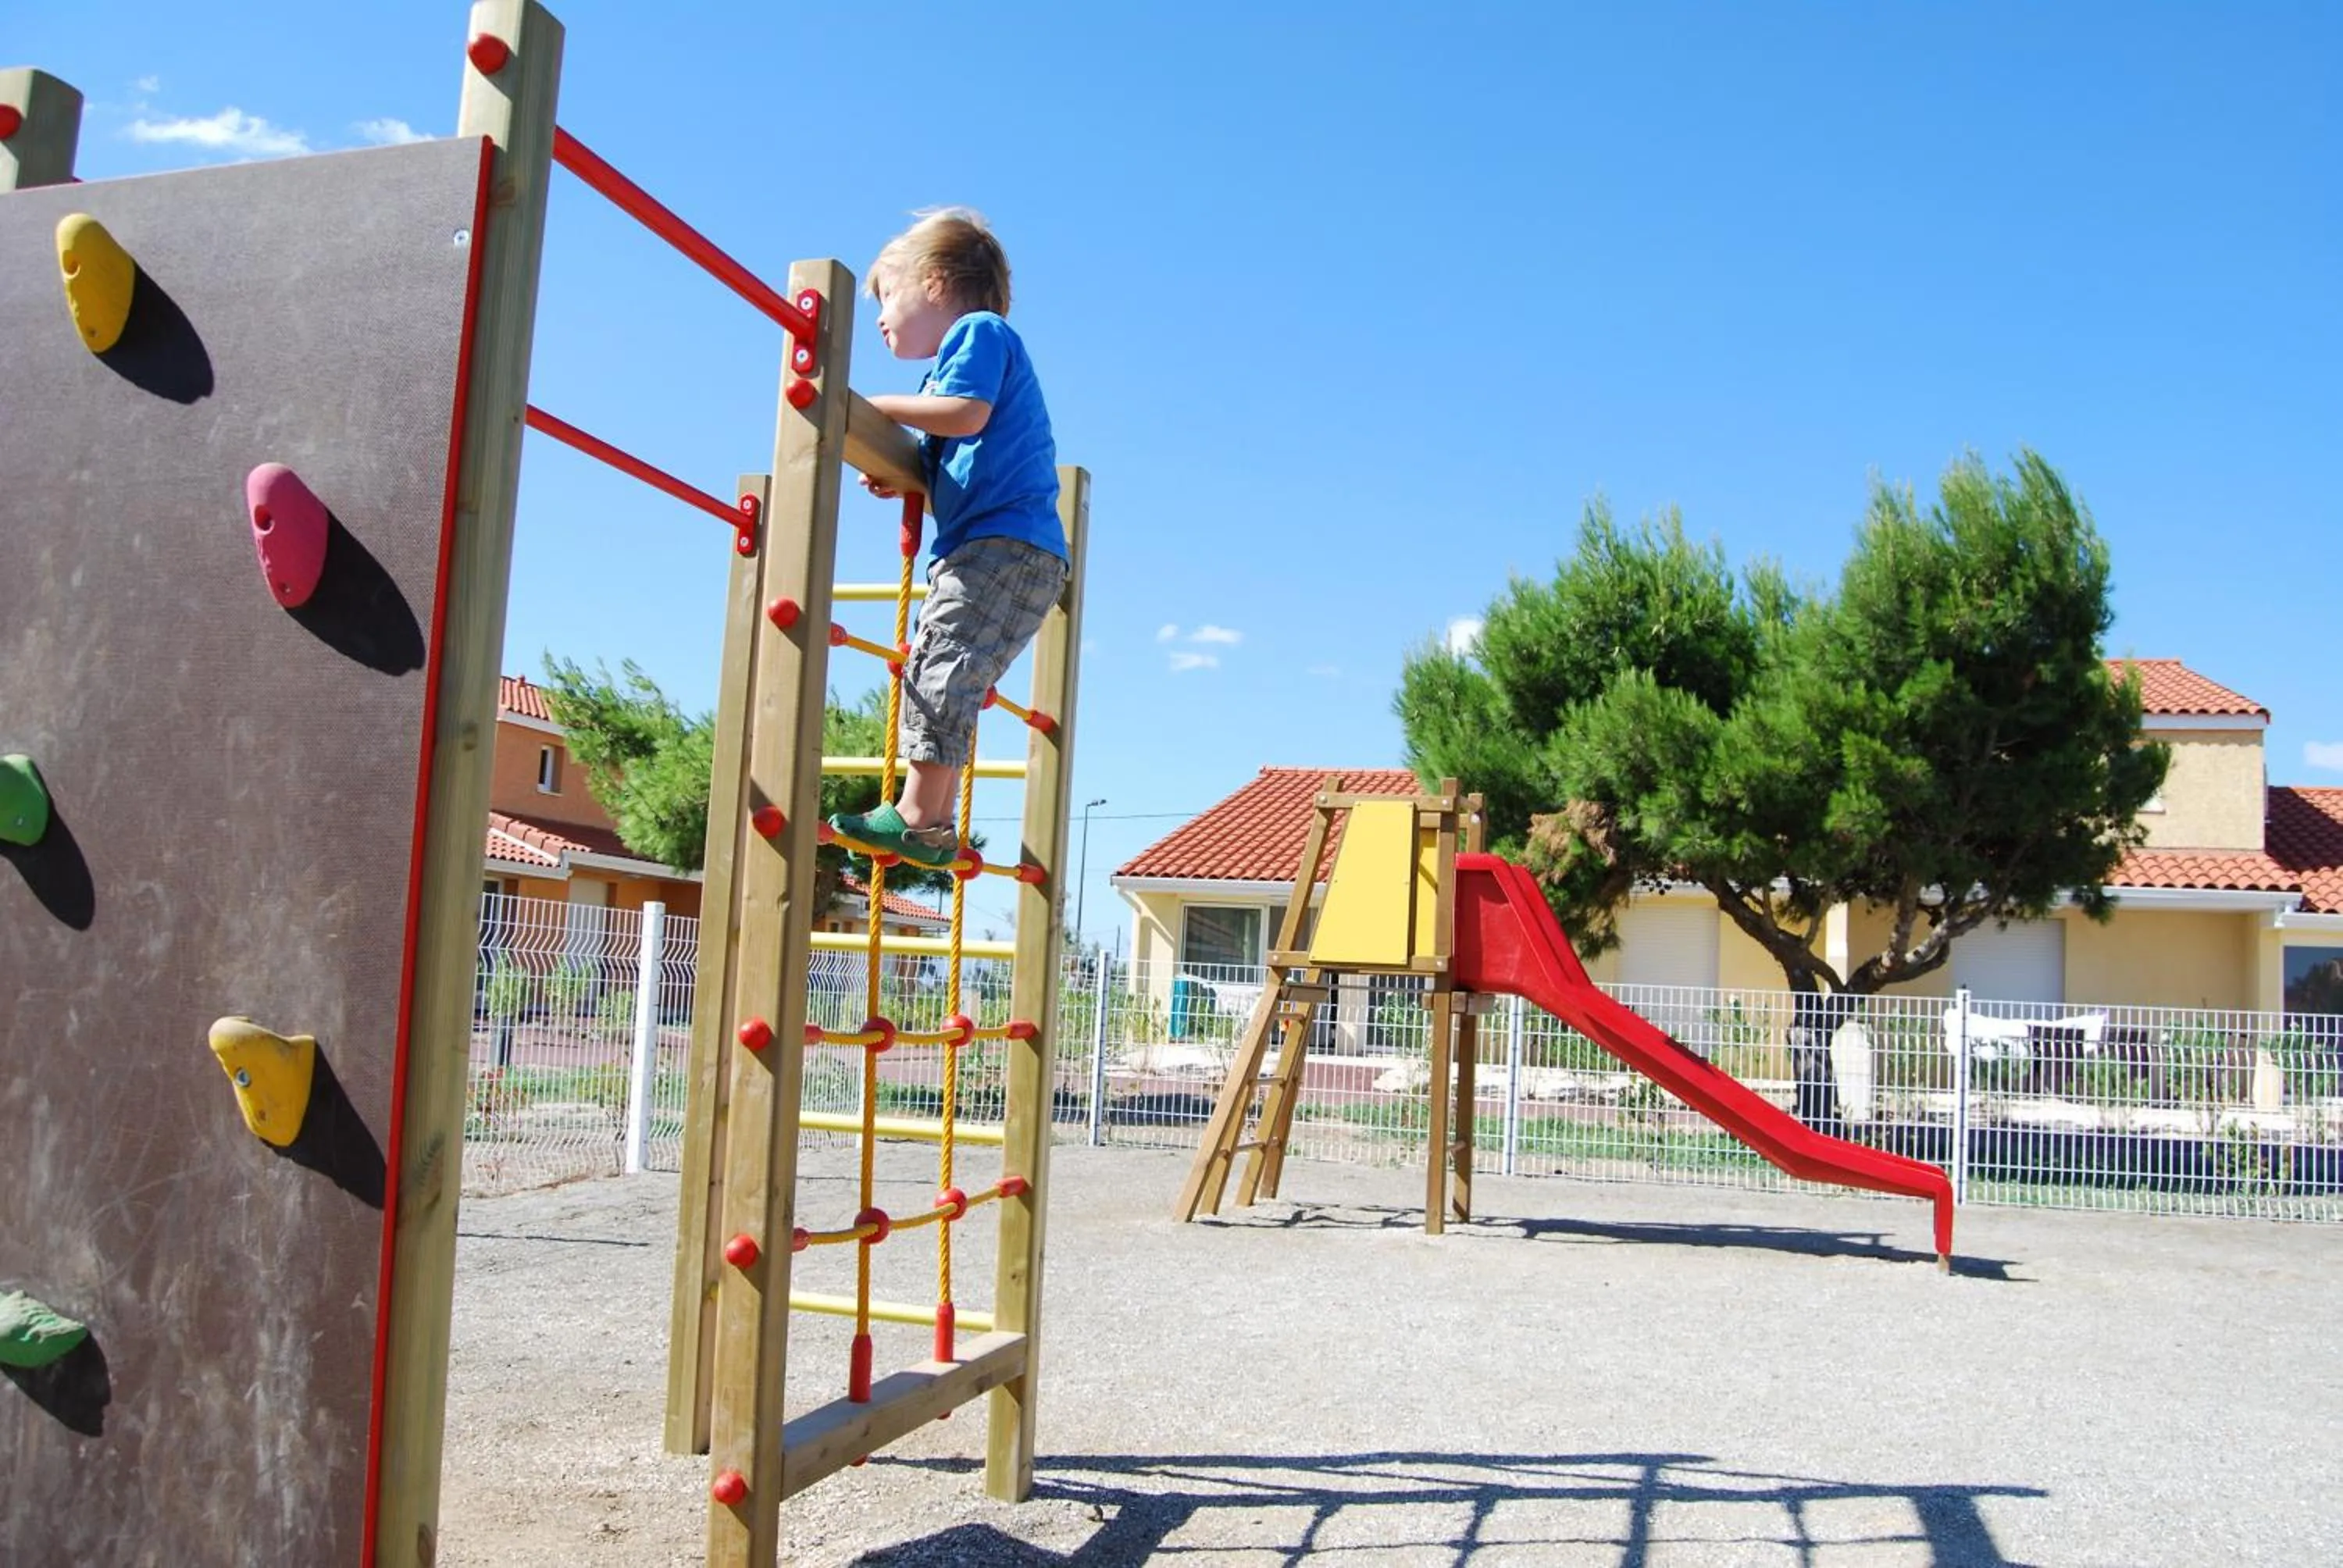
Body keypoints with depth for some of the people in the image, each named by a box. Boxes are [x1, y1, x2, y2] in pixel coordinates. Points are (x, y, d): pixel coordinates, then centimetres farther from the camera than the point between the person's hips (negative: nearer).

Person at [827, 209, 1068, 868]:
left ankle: (918, 818, -20)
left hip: (1007, 545, -11)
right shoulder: (954, 361, 28)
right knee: (935, 677, 10)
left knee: (939, 669, -18)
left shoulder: (980, 330, 0)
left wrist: (877, 406, -8)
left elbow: (968, 414, -18)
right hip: (982, 549, 11)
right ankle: (936, 827, 11)